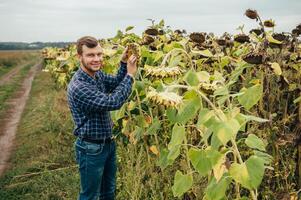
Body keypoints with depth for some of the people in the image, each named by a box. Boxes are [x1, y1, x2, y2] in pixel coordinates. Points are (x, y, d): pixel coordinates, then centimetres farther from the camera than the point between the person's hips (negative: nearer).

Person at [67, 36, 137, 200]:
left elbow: (116, 83, 10)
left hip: (108, 143, 8)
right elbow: (113, 102, -31)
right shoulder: (78, 87, -29)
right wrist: (130, 75, -23)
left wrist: (124, 63, -7)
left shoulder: (98, 74, -1)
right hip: (91, 149, -8)